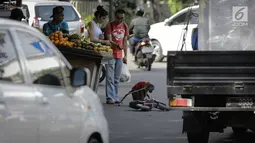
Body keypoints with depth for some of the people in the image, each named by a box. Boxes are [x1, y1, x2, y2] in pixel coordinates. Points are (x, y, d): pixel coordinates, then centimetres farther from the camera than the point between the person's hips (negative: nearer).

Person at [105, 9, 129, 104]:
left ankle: (115, 97, 12)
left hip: (119, 55, 5)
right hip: (110, 54, -5)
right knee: (110, 78, -9)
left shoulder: (125, 26, 12)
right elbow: (109, 40, -12)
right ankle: (110, 98, -12)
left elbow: (125, 41, 15)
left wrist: (125, 55, 11)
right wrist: (117, 45, -30)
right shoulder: (109, 26, -5)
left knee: (117, 79, 8)